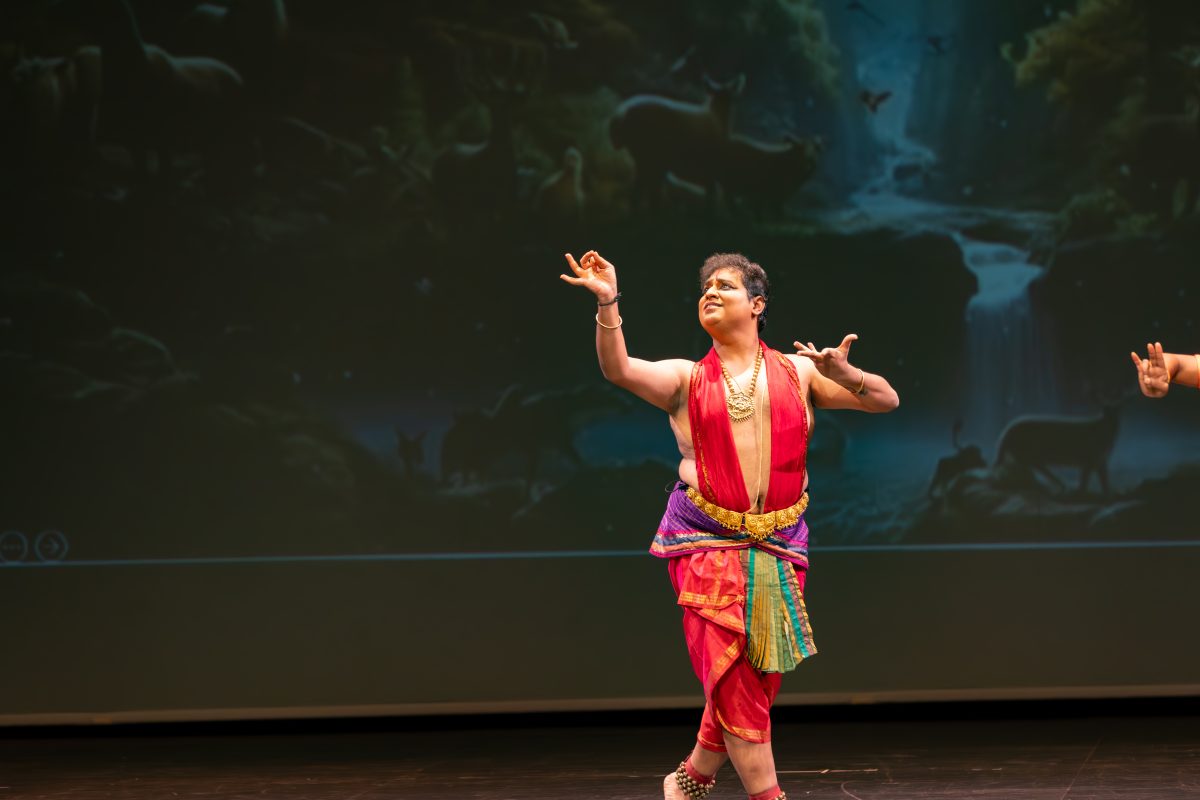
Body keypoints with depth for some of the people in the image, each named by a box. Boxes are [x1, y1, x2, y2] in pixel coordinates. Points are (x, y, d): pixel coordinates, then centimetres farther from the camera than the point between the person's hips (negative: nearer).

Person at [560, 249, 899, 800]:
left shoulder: (798, 372, 10)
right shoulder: (686, 378, 8)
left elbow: (886, 401, 6)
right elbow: (619, 370, -10)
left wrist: (843, 374, -14)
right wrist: (608, 304, -24)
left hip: (778, 545, 1)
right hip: (706, 541, -1)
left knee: (756, 681, 2)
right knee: (732, 677, -10)